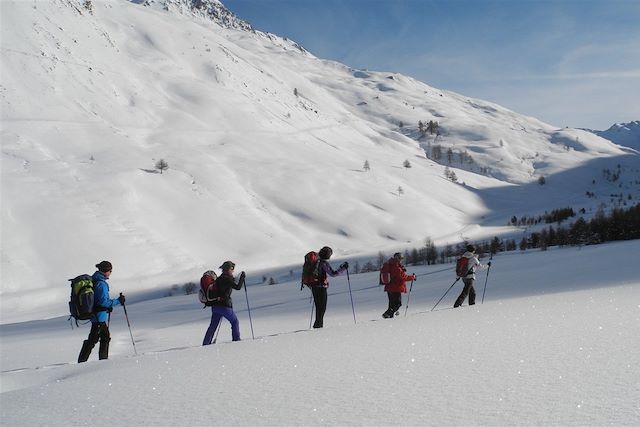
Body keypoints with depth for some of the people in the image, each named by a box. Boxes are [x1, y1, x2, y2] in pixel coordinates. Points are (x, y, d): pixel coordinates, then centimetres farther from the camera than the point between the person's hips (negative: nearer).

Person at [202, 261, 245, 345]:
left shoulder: (219, 279, 14)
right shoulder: (227, 279, -10)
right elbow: (238, 287, -13)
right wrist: (242, 277, -5)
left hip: (215, 306, 7)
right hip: (224, 306, -7)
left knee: (213, 325, 11)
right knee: (235, 321, 10)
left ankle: (206, 343, 9)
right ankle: (236, 339, 6)